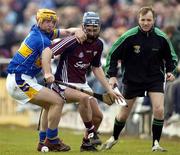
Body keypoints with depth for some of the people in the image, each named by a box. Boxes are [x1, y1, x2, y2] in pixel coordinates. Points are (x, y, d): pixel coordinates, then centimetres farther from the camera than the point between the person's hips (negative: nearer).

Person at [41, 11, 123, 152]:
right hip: (64, 84, -8)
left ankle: (86, 144, 28)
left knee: (98, 116, 4)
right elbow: (47, 51, -25)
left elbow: (96, 68, 17)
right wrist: (48, 73, -39)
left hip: (82, 84, 8)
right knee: (84, 98, -35)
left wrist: (109, 89, 13)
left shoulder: (98, 44, 3)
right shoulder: (73, 41, -20)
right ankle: (91, 134, -19)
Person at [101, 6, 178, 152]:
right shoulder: (129, 36, -16)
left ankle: (156, 143, -3)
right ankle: (114, 138, 36)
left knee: (159, 109, -17)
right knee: (124, 113, 9)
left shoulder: (161, 38, -10)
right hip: (132, 78, -1)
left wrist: (170, 71, -9)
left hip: (155, 78, 1)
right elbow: (113, 55, -6)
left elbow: (171, 57, 7)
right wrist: (112, 75, -12)